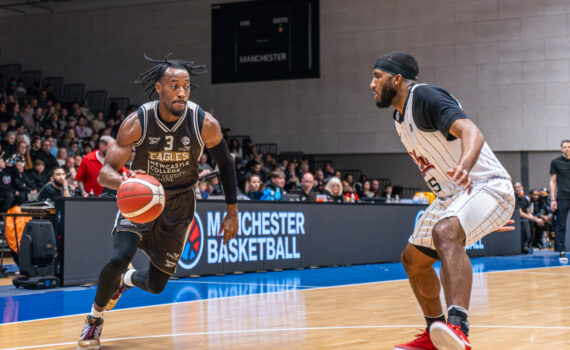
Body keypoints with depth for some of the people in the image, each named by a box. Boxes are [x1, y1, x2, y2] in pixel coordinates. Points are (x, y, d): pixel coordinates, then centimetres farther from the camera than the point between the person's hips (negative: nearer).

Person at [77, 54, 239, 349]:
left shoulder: (205, 124, -20)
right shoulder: (137, 123, -22)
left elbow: (225, 164, -2)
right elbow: (105, 172, -20)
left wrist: (232, 212, -2)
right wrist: (125, 181, -44)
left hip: (179, 206, 2)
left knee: (156, 285, 4)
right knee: (118, 259, -26)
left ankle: (125, 280, 43)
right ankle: (94, 318, 4)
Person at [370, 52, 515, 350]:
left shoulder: (425, 96, -17)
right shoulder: (400, 118, 13)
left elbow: (471, 132, -33)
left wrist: (465, 165, -56)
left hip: (486, 187, -10)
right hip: (451, 196, 11)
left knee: (445, 232, -38)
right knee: (413, 260, 15)